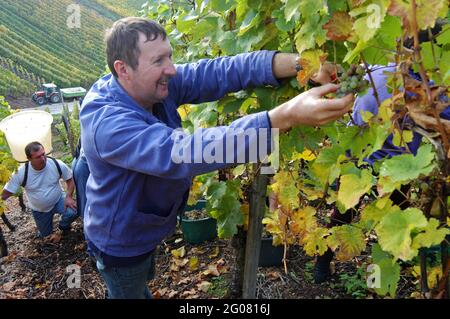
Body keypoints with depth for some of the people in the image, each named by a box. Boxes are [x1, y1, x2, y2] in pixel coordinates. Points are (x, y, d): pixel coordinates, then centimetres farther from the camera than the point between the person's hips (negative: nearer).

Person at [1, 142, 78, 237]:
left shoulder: (57, 164, -25)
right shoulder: (21, 173, -26)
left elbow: (70, 179, -10)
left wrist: (68, 197, -24)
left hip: (58, 201, -1)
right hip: (39, 210, 1)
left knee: (72, 212, -30)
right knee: (46, 235, 14)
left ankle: (63, 226, 6)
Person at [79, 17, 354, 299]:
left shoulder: (156, 84, -18)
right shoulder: (107, 124, -39)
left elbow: (217, 72, -25)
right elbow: (181, 152, -51)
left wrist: (300, 63, -38)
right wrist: (287, 117, -57)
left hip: (145, 227, 7)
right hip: (121, 243, -6)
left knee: (141, 282, 34)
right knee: (131, 291, 23)